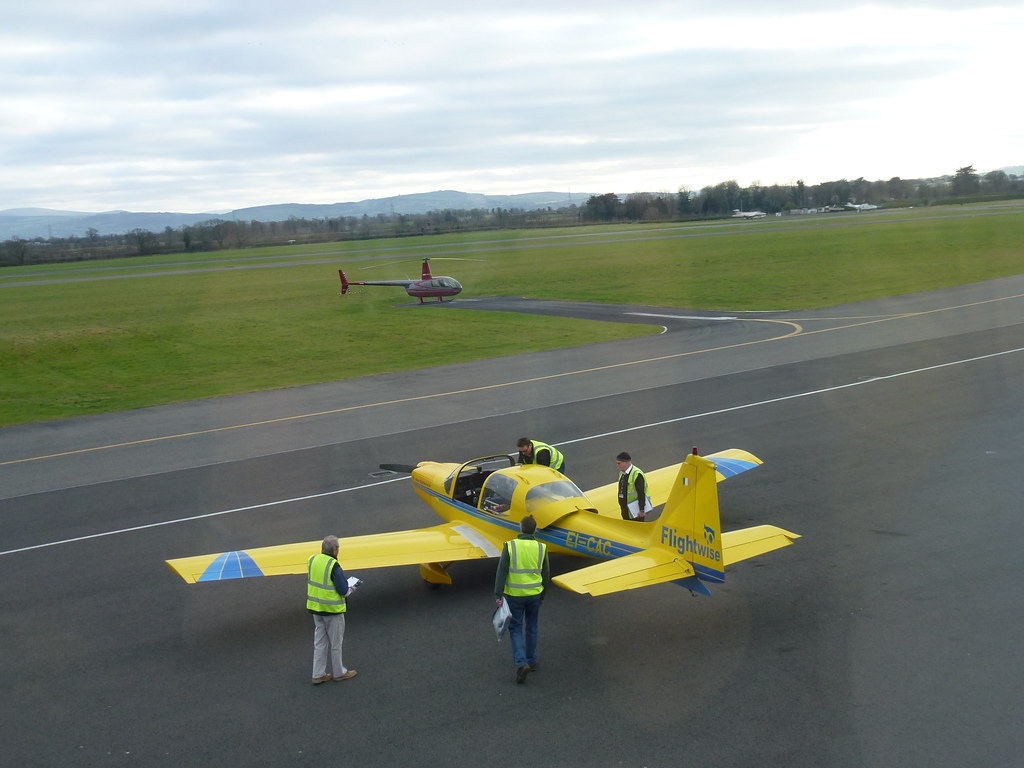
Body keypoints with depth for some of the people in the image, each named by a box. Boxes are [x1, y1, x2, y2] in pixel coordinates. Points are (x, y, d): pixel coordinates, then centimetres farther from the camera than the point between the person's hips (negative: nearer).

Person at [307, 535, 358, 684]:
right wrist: (350, 589, 1)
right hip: (332, 609, -7)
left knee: (319, 642, 17)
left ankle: (318, 674, 23)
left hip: (315, 607, 7)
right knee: (335, 642, 11)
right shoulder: (333, 566, -24)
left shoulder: (313, 560, -2)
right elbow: (343, 590, -21)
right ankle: (339, 672, 26)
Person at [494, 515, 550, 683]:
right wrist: (542, 595, 17)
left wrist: (498, 595, -11)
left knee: (515, 628, 6)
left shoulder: (510, 546, -12)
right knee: (531, 628, 19)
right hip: (534, 594, 2)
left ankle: (521, 663, -9)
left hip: (514, 595, -2)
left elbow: (502, 572, -14)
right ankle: (531, 661, 30)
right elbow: (546, 575, 3)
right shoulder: (541, 548, -4)